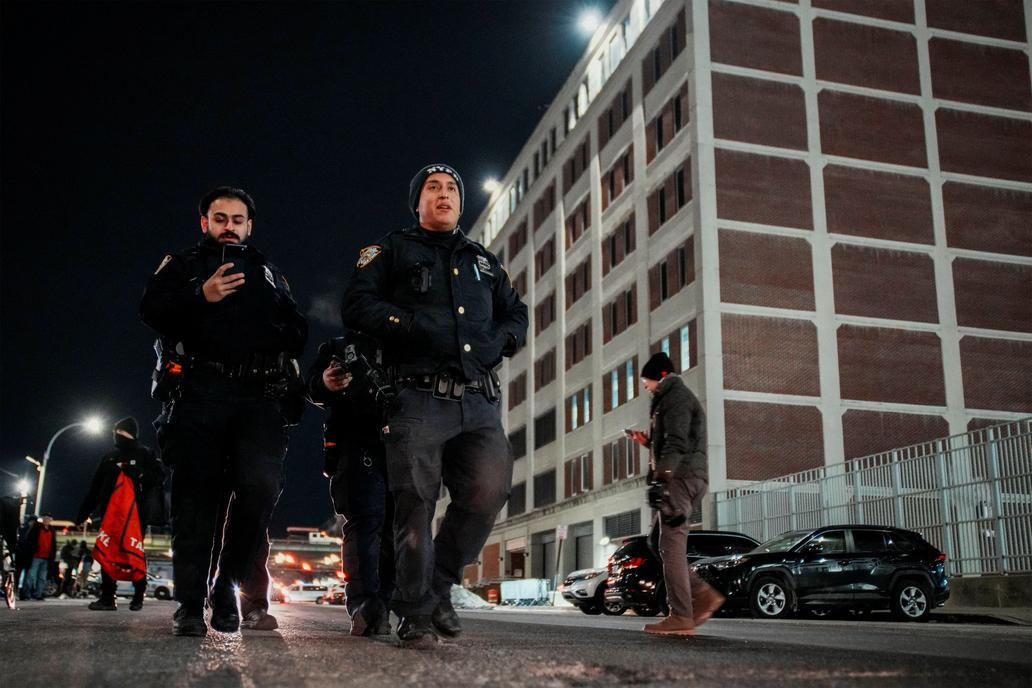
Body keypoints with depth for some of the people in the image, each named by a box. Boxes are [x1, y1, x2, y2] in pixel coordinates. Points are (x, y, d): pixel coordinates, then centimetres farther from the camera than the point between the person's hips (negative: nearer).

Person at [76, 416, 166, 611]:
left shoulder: (145, 454, 4)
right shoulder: (109, 457, 17)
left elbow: (159, 476, -6)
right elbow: (95, 488, 16)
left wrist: (138, 473, -21)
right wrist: (83, 513, 13)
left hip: (137, 512, -4)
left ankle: (139, 596, 9)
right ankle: (107, 597, -2)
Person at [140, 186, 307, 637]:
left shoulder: (268, 274, 30)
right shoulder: (183, 266, 22)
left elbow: (298, 330, 26)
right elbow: (152, 311, 5)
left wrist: (283, 332, 3)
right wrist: (201, 298, -12)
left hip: (260, 397, 1)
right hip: (200, 393, -1)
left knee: (262, 484, -18)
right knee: (196, 494, -5)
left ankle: (229, 581, 1)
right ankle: (190, 604, 1)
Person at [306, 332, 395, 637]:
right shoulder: (337, 347, 20)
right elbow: (314, 389, 6)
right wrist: (325, 384, -19)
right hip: (358, 445, -3)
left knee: (396, 527, -4)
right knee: (365, 520, -17)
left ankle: (381, 608, -1)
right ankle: (363, 604, -26)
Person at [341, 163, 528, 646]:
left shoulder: (484, 261, 27)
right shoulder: (393, 250, 14)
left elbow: (517, 315, 28)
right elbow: (356, 305, 1)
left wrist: (499, 341, 5)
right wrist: (417, 327, -11)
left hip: (479, 403, 4)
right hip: (419, 400, -3)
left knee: (489, 490, -13)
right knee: (416, 505, -6)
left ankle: (440, 585, 8)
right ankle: (416, 614, 5)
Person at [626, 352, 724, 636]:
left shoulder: (676, 396, -5)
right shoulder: (676, 397, 27)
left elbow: (677, 443, -18)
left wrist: (662, 477, -26)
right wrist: (649, 441, 23)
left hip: (680, 477, -10)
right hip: (686, 477, 10)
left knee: (671, 545, -12)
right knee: (666, 543, 10)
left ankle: (681, 618, -13)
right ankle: (703, 594, 6)